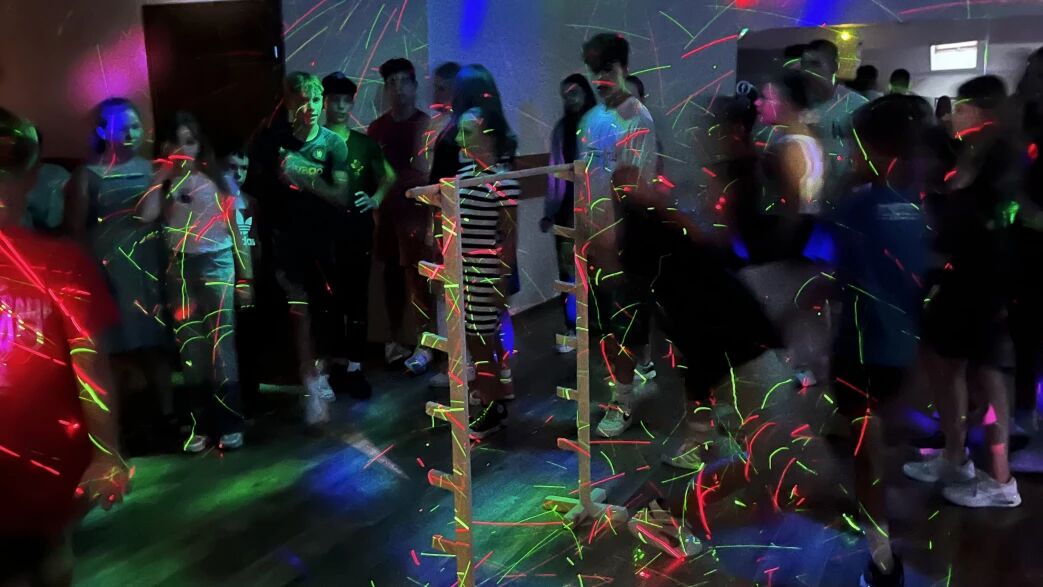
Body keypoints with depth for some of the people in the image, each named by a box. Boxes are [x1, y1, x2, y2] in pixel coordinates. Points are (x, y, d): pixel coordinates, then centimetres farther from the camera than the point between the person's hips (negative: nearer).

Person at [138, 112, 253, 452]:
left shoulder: (218, 179, 6)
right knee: (190, 346, 6)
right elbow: (145, 216, -11)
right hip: (179, 268, 2)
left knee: (220, 344, -4)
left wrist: (245, 277, 3)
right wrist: (161, 176, -8)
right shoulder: (163, 184, 8)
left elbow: (235, 229, 7)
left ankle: (230, 424, 2)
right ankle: (201, 425, 13)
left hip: (216, 264, -2)